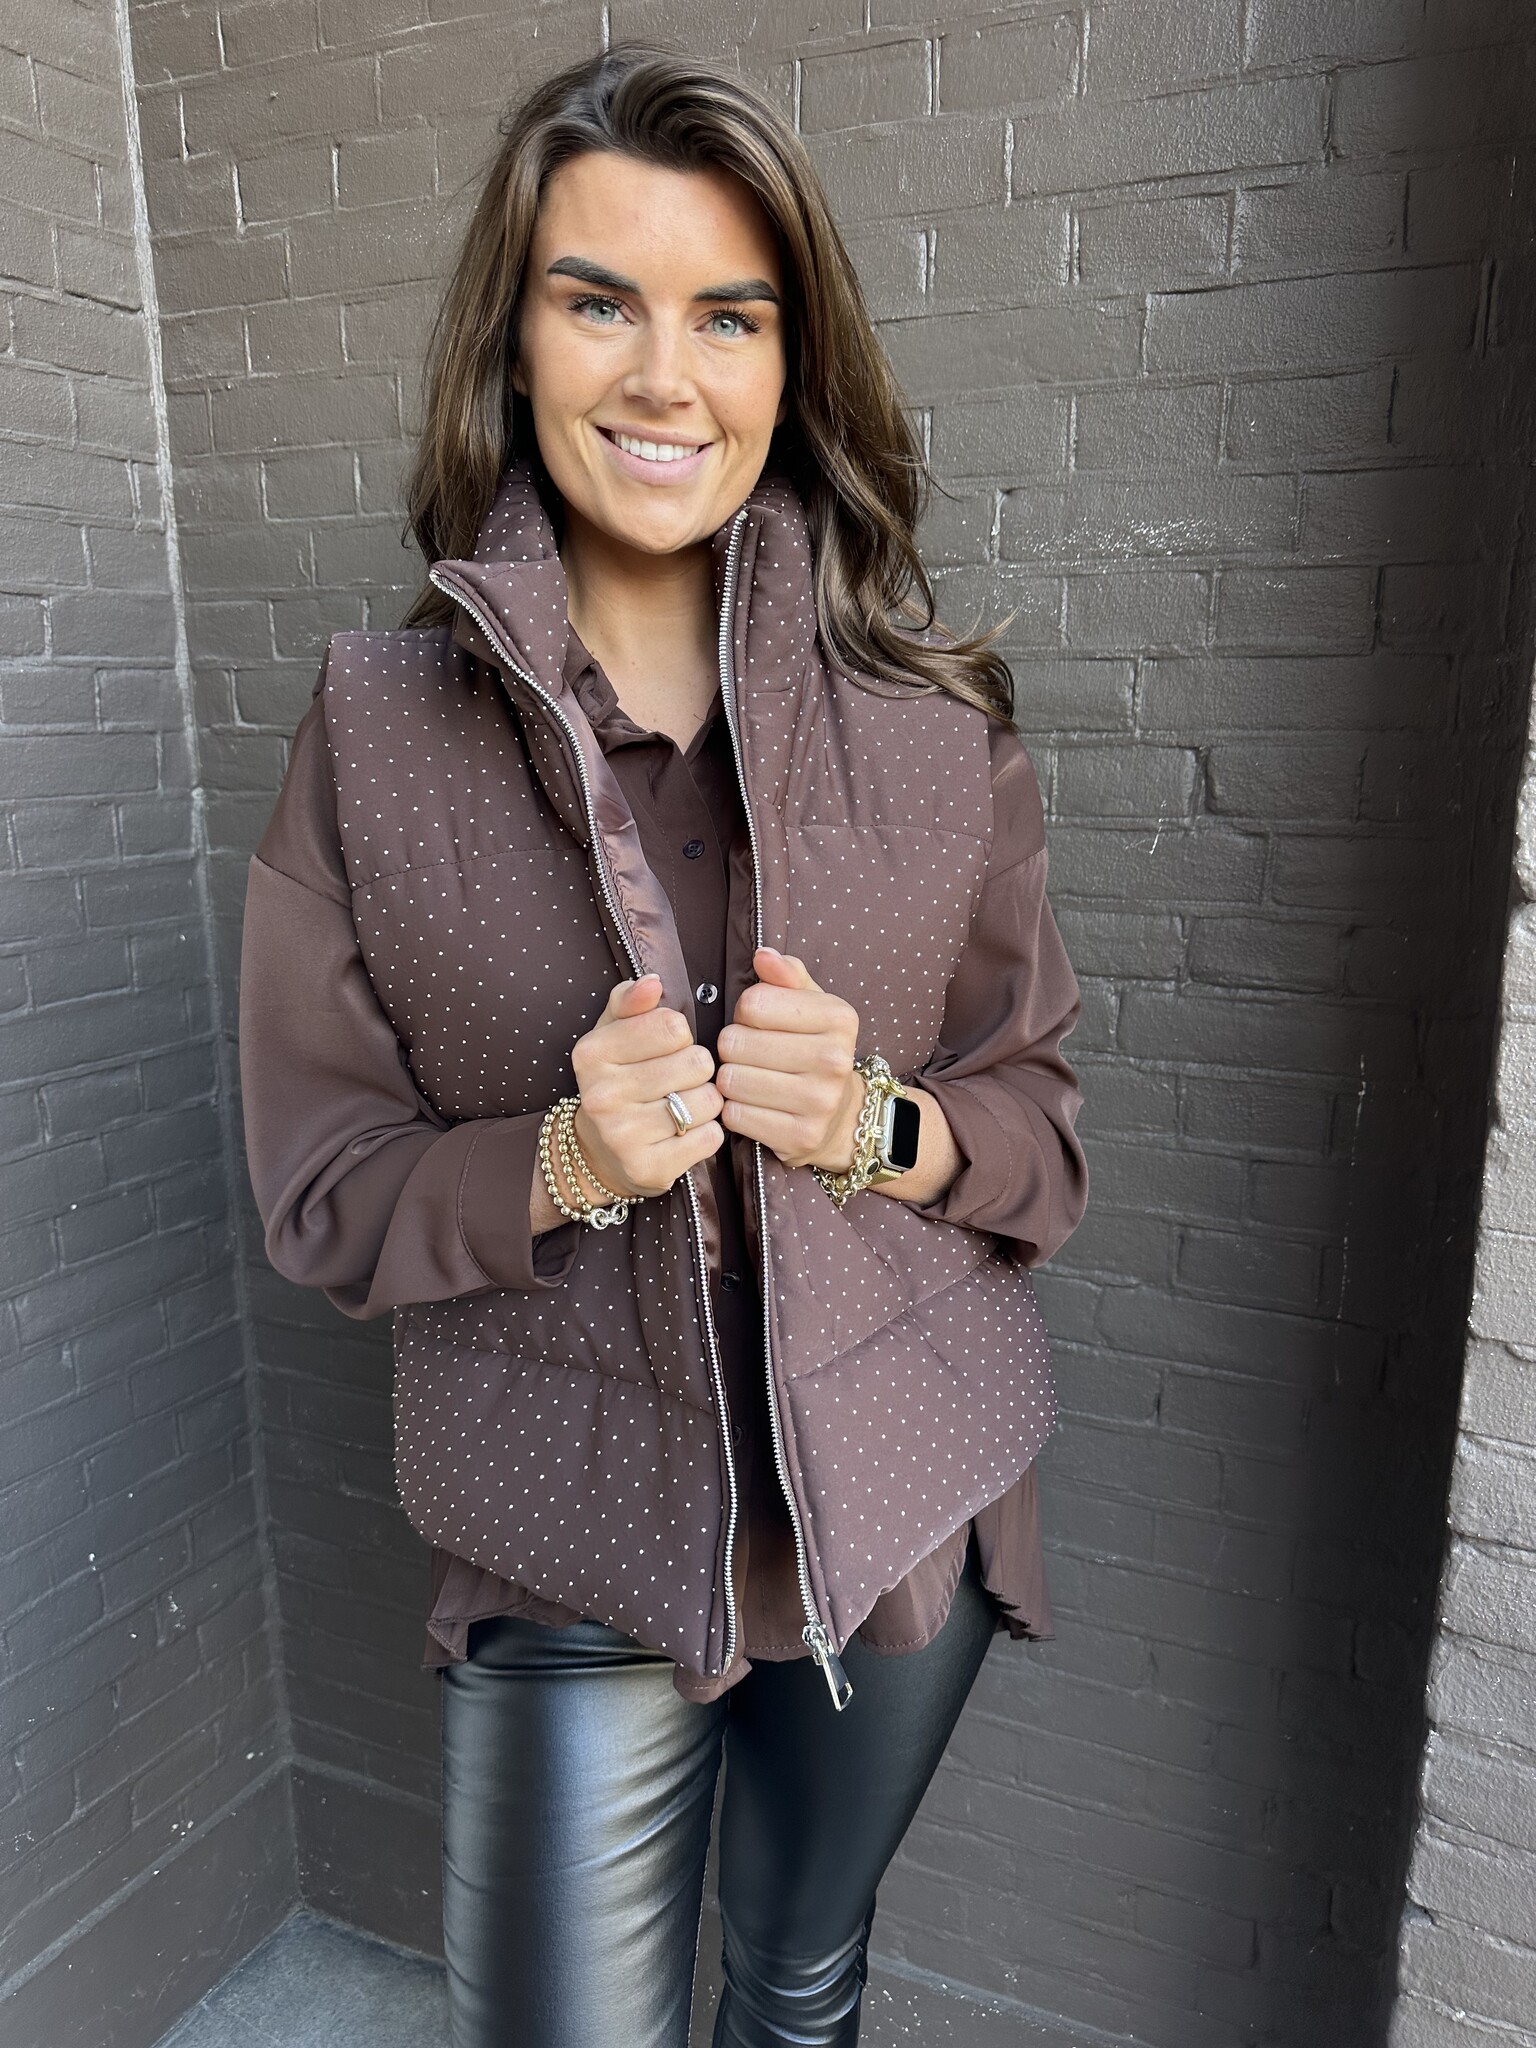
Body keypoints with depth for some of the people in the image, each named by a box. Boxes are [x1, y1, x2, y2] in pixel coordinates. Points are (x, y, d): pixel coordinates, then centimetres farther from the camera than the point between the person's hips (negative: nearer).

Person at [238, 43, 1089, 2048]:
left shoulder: (932, 719, -6)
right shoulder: (376, 728, -9)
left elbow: (1046, 1120, 0)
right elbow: (323, 1189, -5)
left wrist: (878, 1124, -21)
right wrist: (560, 1163, -23)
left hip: (904, 1508, 3)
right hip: (575, 1557, -1)